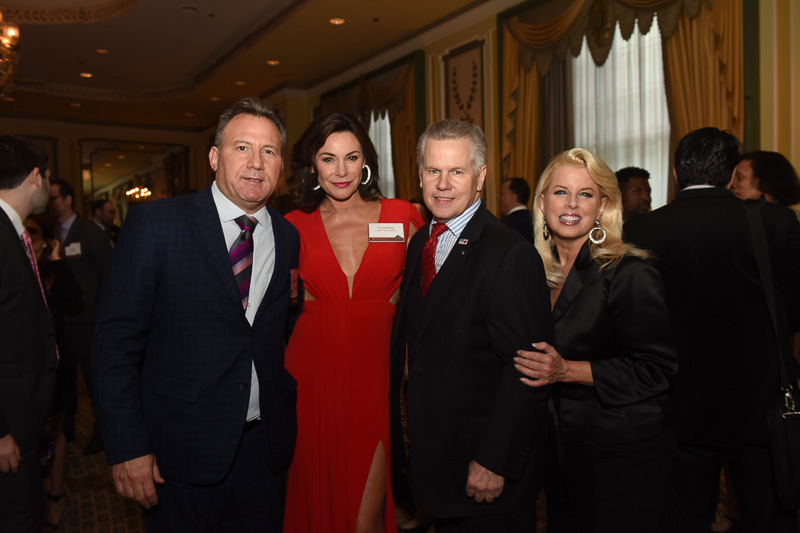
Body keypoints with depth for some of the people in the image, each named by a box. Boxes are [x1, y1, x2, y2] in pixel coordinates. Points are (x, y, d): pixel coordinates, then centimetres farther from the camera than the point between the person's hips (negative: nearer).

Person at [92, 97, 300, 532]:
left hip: (265, 448, 4)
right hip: (180, 448, -3)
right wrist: (127, 447, -11)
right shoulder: (154, 224, -8)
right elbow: (116, 341, -8)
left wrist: (289, 421, 2)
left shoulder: (290, 238, 3)